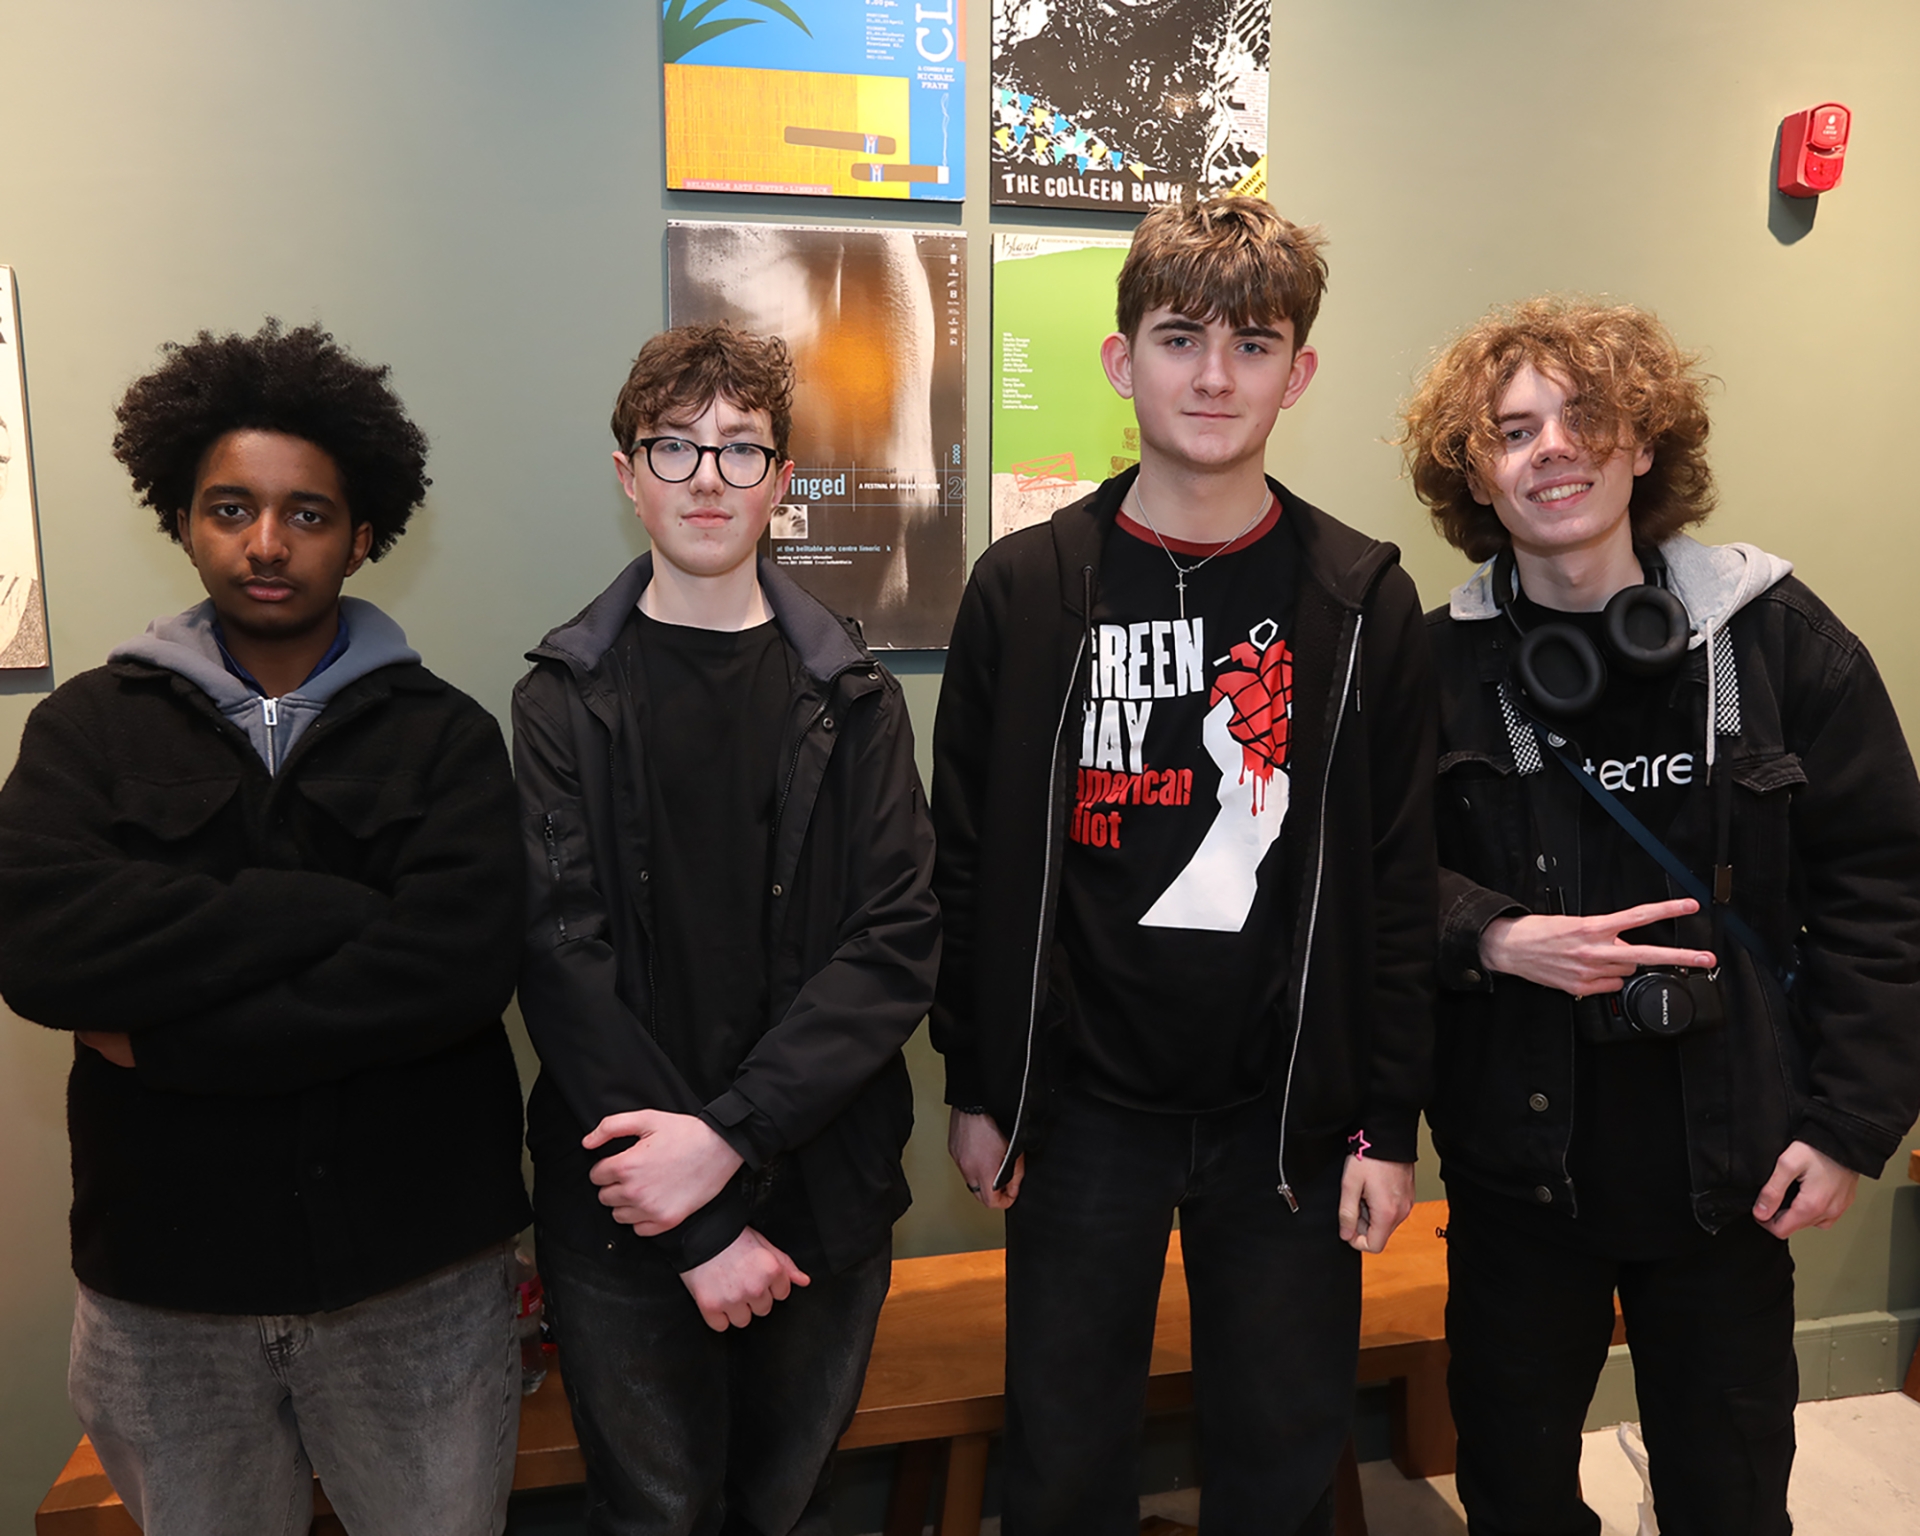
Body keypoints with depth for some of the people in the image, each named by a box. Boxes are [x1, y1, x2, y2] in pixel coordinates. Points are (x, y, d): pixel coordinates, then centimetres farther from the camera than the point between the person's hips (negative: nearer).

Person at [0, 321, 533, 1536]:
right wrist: (343, 912, -21)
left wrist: (163, 1039, -15)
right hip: (164, 1284, 2)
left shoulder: (444, 736, -4)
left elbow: (456, 969, -19)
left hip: (420, 1280, -1)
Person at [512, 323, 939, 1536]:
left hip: (821, 1195, 1)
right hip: (623, 1209, -1)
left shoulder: (853, 699, 1)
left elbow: (900, 944, -7)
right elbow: (563, 962, -9)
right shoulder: (566, 699, -1)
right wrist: (707, 1225, -14)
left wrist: (728, 1136, -18)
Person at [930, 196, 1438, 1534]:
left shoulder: (1365, 601, -2)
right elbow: (971, 858, 0)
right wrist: (978, 1085, 1)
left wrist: (1389, 1121, -1)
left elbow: (1400, 882, 0)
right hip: (1083, 1107, 0)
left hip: (1290, 1115, 1)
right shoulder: (1025, 589, -3)